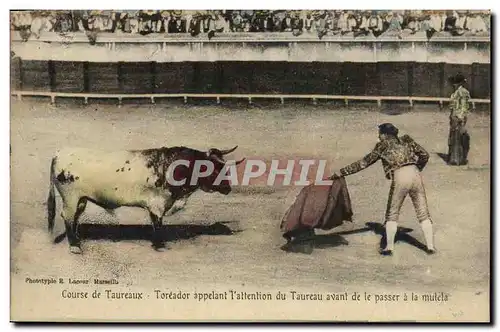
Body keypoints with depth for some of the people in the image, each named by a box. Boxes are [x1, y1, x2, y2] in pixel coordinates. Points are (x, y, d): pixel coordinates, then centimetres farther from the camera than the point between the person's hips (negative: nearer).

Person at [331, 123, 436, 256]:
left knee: (392, 214, 11)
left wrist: (341, 173, 18)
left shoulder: (382, 146, 11)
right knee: (423, 213, 11)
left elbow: (363, 163, 13)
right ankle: (430, 246, 10)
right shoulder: (406, 140, 19)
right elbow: (424, 155, 18)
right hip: (415, 175, 3)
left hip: (400, 178, -3)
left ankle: (389, 247, 11)